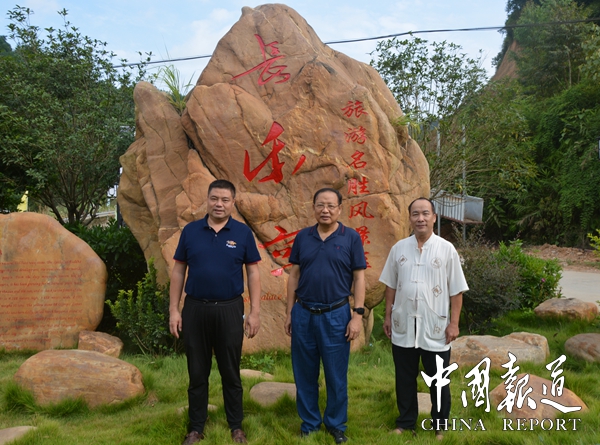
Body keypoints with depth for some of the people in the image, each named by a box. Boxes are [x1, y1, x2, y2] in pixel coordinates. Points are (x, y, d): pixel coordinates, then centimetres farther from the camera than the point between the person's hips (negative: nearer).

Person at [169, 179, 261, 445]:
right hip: (195, 309, 1)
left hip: (229, 310, -1)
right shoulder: (190, 231, 1)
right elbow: (178, 272, 4)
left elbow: (253, 273, 0)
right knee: (197, 373, 11)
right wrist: (174, 309, -1)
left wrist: (255, 312, -5)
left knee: (231, 372, 10)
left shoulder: (243, 233, -1)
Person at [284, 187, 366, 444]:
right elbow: (294, 275, 8)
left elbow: (359, 278, -2)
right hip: (303, 314, 3)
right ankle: (309, 422, 28)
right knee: (304, 374, 11)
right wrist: (289, 312, 6)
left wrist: (358, 314, -8)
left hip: (336, 315, -2)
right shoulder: (302, 237, 5)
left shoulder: (351, 238, -3)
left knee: (336, 375, 8)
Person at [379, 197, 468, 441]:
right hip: (403, 325, 2)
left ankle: (439, 426, 28)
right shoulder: (399, 248, 2)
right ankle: (405, 423, 30)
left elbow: (456, 291, -4)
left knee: (438, 380, 11)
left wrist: (453, 323, -7)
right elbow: (391, 286, 9)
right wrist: (388, 316, 7)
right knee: (405, 378, 14)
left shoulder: (446, 249, -6)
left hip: (435, 327, -2)